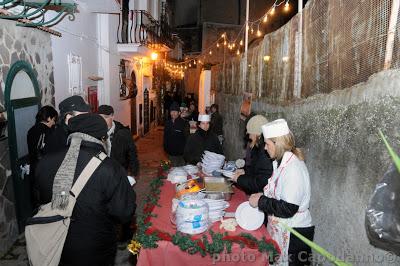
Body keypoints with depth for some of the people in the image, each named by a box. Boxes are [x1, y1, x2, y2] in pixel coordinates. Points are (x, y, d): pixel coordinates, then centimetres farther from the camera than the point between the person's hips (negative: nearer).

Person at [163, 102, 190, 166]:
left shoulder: (184, 123, -11)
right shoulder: (168, 123, 7)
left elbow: (186, 137, -11)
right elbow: (165, 137, 15)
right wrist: (165, 148, 11)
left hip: (181, 152, -5)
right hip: (171, 152, 5)